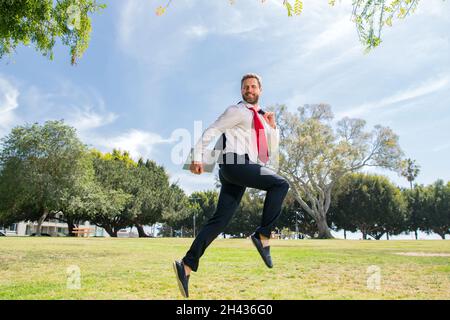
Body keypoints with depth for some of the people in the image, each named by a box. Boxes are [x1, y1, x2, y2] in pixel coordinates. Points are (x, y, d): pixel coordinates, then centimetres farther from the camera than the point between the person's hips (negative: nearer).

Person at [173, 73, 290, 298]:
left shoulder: (261, 118, 27)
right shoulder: (237, 111, 4)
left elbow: (273, 149, 26)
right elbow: (210, 132, -1)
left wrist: (272, 126, 12)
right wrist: (197, 158, -11)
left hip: (247, 168, 8)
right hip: (235, 163, -7)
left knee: (220, 220, 0)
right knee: (280, 184, -18)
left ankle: (187, 265, 1)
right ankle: (263, 235, -13)